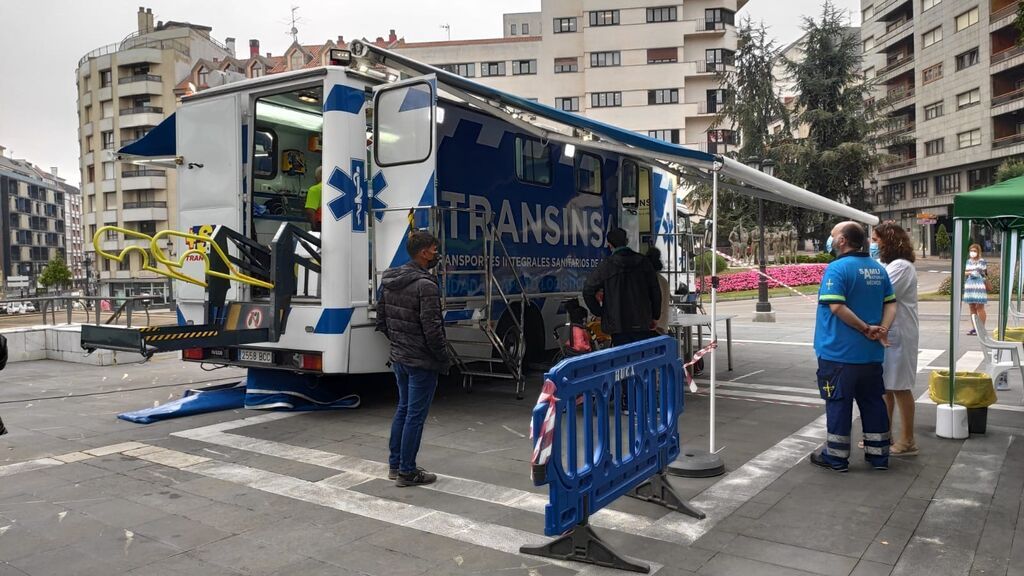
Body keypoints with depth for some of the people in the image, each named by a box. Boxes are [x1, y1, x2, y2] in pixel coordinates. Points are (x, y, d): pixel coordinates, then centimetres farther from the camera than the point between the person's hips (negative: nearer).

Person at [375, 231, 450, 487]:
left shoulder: (389, 281, 6)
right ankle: (407, 472, 11)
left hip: (399, 358, 9)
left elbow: (381, 320, 13)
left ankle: (395, 465, 29)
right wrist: (444, 358, -10)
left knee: (403, 409, 20)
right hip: (422, 362, -9)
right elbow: (432, 328, -22)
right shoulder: (425, 285, -20)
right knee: (415, 415, 2)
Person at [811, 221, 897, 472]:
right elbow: (891, 303, 7)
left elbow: (837, 307, -24)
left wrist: (866, 329, -15)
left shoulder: (837, 268, -15)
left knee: (838, 403, 3)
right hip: (871, 353, 7)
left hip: (839, 353, -7)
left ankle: (836, 457, 12)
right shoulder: (878, 269, 9)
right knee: (873, 402, 15)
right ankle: (878, 455, 24)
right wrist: (881, 330, -6)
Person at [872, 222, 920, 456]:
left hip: (897, 335, -9)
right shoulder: (884, 264, 15)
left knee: (899, 387, -1)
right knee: (884, 386, 14)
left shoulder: (901, 266, -15)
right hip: (883, 333, 9)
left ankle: (907, 441, 9)